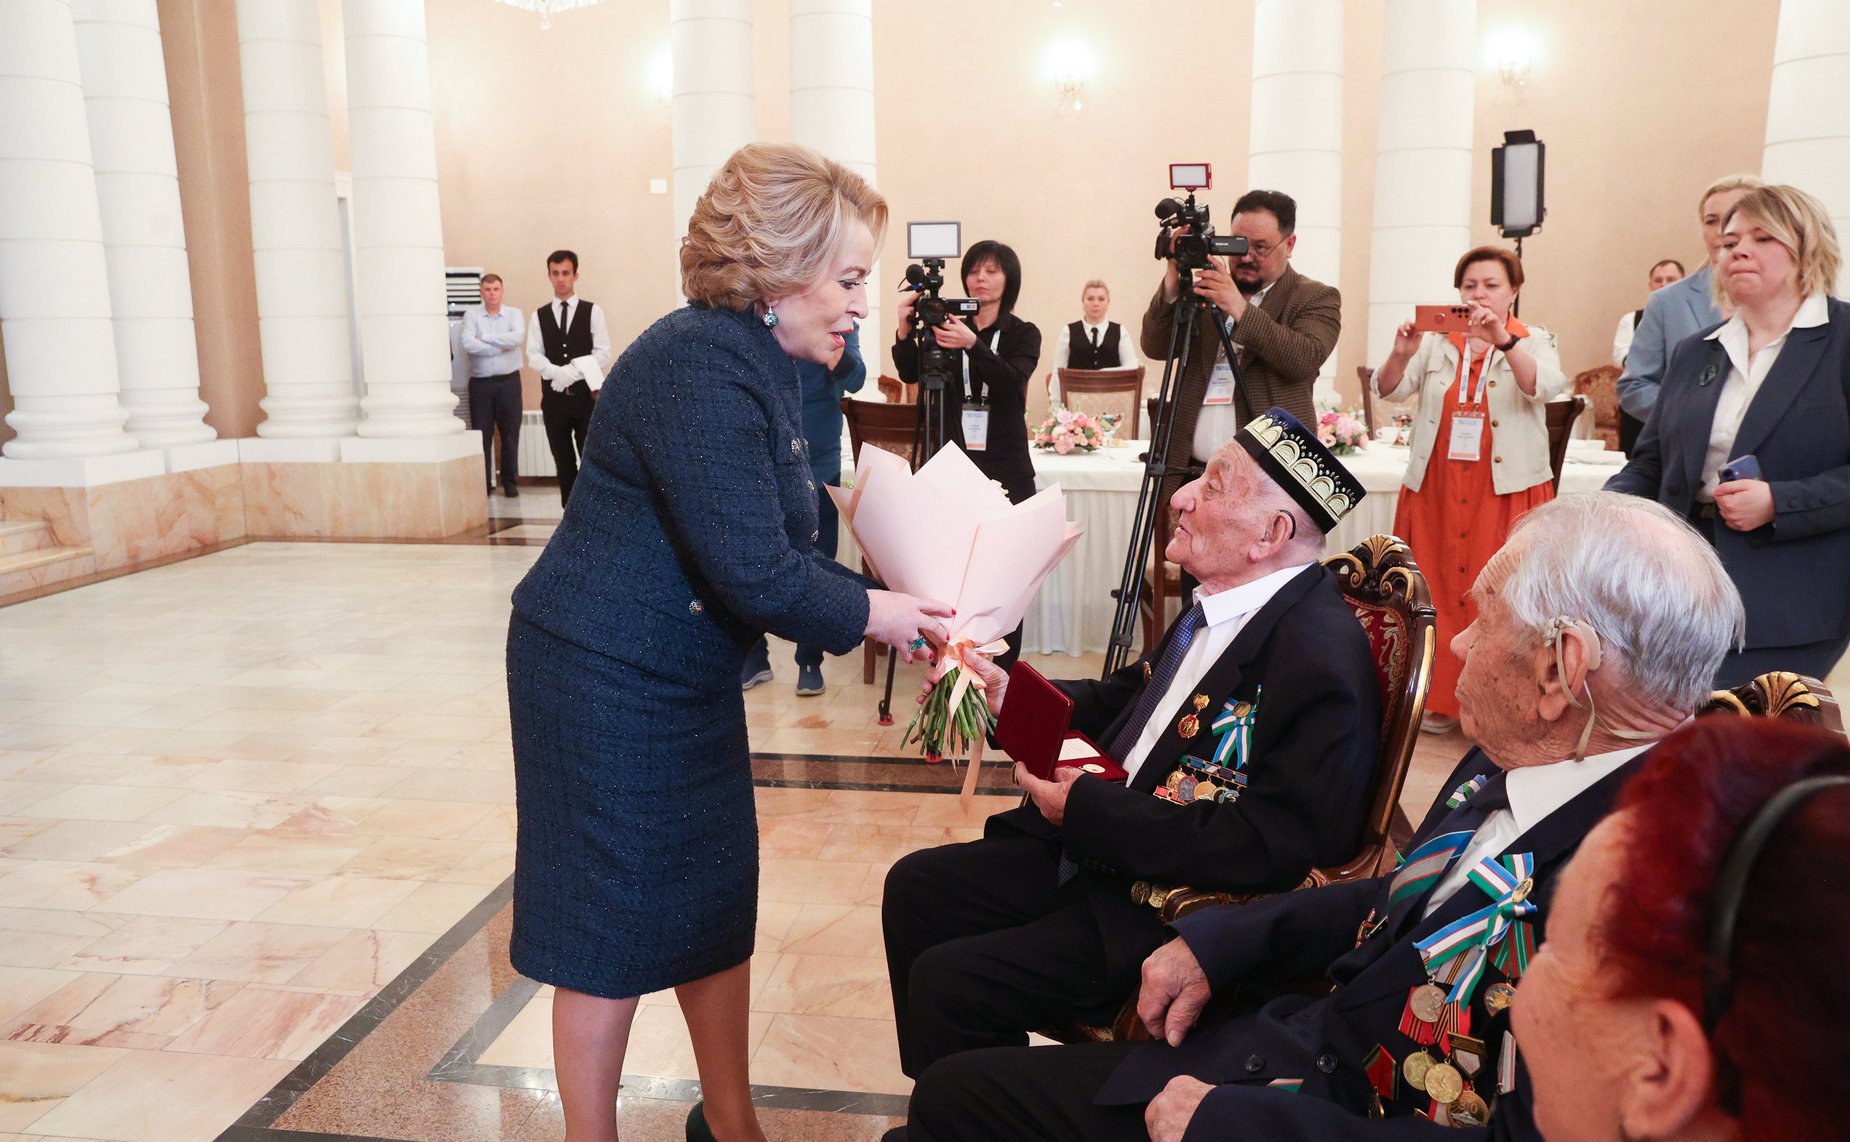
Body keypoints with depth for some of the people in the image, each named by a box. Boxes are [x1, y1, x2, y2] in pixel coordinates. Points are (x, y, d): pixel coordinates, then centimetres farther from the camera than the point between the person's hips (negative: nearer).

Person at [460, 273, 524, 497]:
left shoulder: (514, 313, 4)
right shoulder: (471, 314, 1)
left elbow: (516, 338, -16)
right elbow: (468, 344, -14)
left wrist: (484, 337, -11)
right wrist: (499, 348, -11)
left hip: (508, 381, 0)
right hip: (480, 383, 0)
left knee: (510, 433, 6)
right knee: (481, 434, 3)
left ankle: (510, 482, 16)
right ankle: (482, 483, 11)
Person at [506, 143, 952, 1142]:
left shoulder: (760, 364, 7)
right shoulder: (698, 369, -24)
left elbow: (781, 548, 7)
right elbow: (752, 573, -27)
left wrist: (889, 609, -4)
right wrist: (869, 614, -13)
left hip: (689, 678, 10)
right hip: (607, 681, -10)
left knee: (716, 901, 17)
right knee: (613, 919, 5)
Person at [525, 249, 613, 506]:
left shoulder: (592, 311, 3)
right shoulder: (539, 316, 9)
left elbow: (603, 354, -4)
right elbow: (533, 356, 1)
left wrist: (574, 372, -17)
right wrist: (557, 372, -18)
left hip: (586, 395, -3)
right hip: (554, 396, 3)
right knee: (563, 462, 8)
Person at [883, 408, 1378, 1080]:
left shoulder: (1321, 660, -25)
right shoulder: (1222, 605, 3)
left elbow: (1269, 849, -27)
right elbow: (1126, 698, 19)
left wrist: (1088, 809, -24)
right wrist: (1010, 696, 4)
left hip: (1177, 914, -9)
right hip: (1095, 847, 9)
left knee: (947, 980, -17)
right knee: (914, 889, 10)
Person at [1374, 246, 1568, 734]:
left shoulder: (1534, 342, 6)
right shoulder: (1437, 342, 10)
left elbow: (1544, 387, -16)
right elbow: (1389, 390, -3)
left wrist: (1503, 339, -30)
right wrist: (1402, 354, -23)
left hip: (1507, 492, -2)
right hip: (1436, 490, 2)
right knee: (1437, 590, 4)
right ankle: (1440, 699, 14)